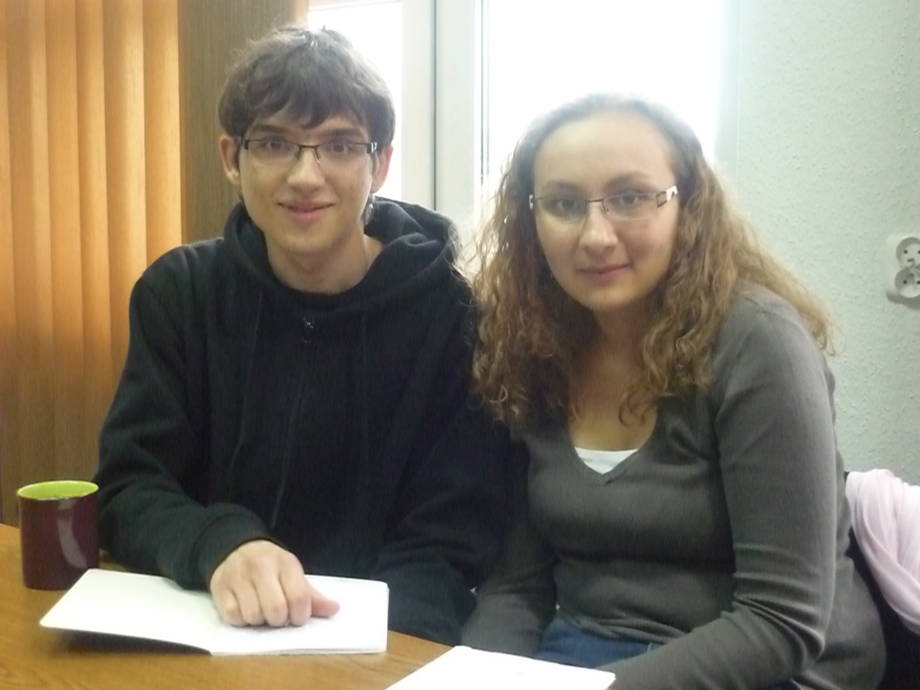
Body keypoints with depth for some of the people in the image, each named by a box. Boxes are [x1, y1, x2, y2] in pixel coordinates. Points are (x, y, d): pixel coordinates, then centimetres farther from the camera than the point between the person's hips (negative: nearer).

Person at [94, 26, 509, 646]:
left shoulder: (450, 312, -9)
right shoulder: (178, 292, -2)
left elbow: (448, 546, -9)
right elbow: (129, 489, -6)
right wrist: (219, 546, -27)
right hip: (203, 629, 2)